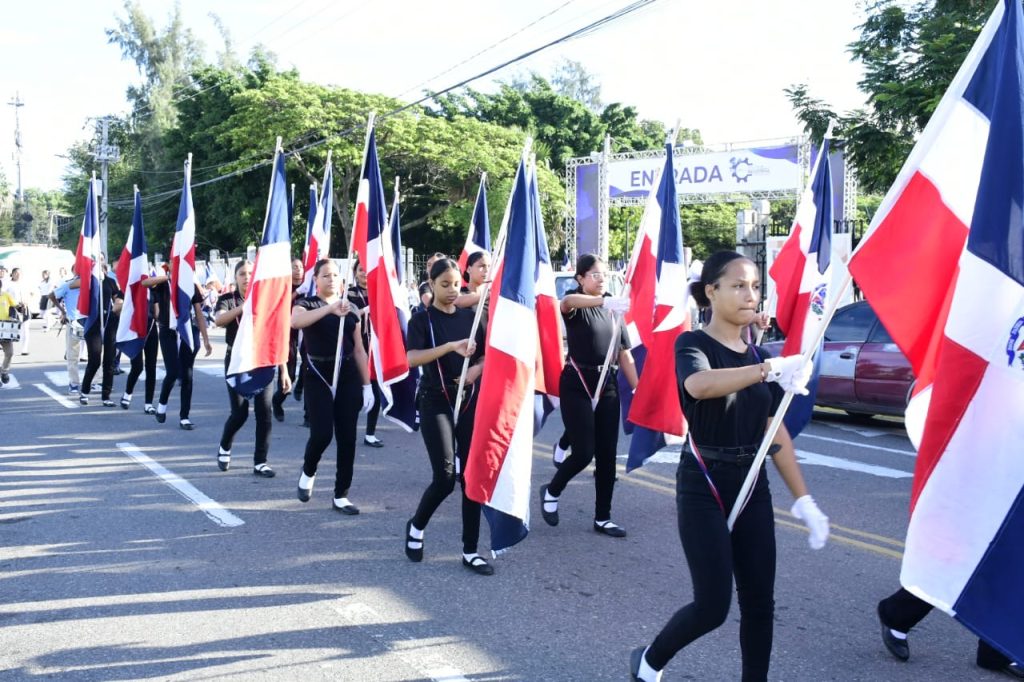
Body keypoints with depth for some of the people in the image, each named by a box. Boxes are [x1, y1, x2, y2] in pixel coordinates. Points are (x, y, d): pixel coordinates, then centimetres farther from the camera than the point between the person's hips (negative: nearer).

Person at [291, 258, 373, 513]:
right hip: (318, 377, -3)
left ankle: (341, 496, 13)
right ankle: (307, 472, 21)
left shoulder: (350, 308, 10)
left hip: (348, 377, 4)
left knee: (347, 437, 2)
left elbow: (359, 349, 11)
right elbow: (295, 321, -26)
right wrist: (330, 308, -36)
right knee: (321, 434, -12)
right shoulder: (307, 304, 0)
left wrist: (367, 385, 6)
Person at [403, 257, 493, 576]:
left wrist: (477, 368, -8)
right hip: (436, 402, -4)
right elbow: (412, 358, -20)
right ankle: (415, 526, 18)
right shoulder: (422, 319, -4)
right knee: (445, 476, -11)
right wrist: (451, 346, -30)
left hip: (470, 401, 4)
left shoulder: (470, 317, 8)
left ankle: (470, 551, 10)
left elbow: (486, 355, 14)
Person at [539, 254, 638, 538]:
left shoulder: (614, 310, 12)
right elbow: (567, 302, -34)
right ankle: (551, 491, 20)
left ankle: (602, 518, 18)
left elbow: (625, 355, 13)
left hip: (607, 385, 6)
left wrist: (638, 389, 6)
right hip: (577, 385, -5)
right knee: (584, 452, -8)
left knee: (607, 455, 6)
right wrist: (604, 301, -52)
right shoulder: (577, 306, -7)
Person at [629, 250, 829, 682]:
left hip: (752, 487, 6)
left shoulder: (758, 356, 9)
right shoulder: (692, 344, -9)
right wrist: (769, 369, -46)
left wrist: (803, 499, 3)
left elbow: (776, 434, 9)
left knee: (759, 602, 8)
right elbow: (699, 385, -35)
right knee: (713, 605, -4)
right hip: (703, 488, -6)